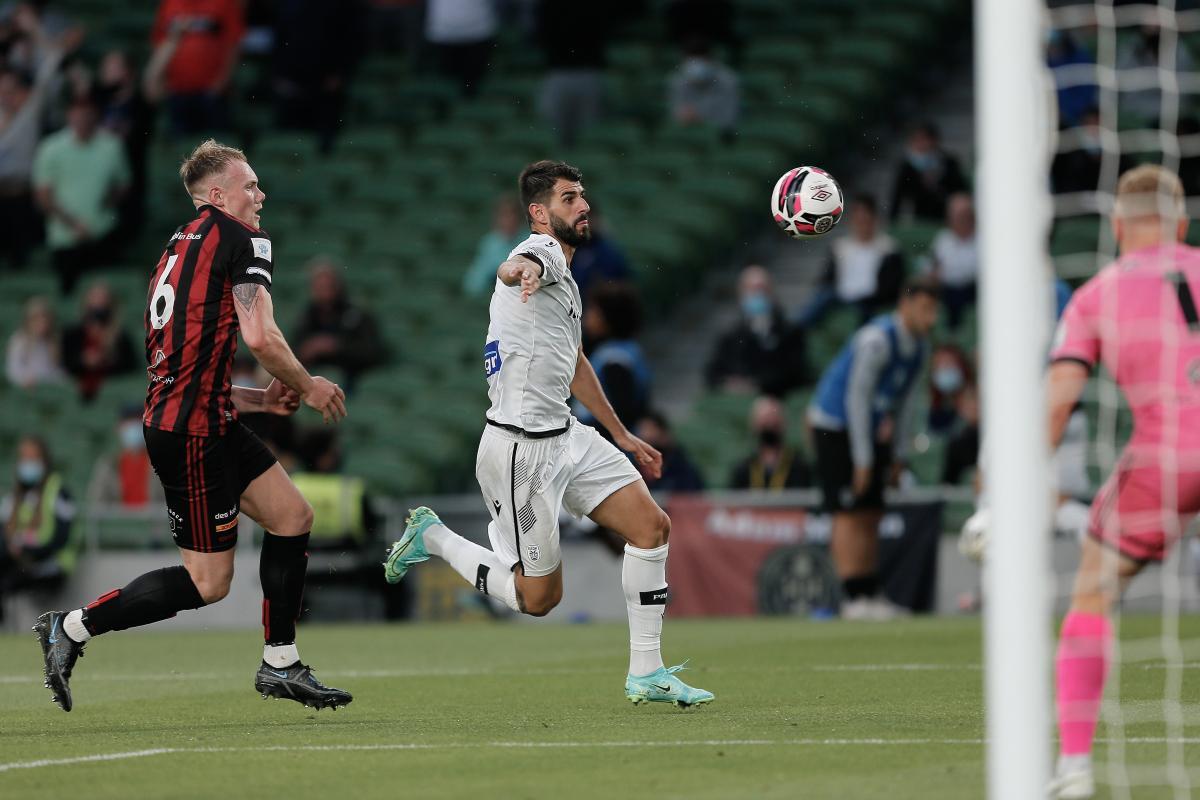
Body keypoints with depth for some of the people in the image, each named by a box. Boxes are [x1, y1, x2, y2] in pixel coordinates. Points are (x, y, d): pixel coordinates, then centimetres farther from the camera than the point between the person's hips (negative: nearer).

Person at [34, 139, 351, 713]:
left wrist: (259, 400, 18)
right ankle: (71, 628, 3)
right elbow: (260, 338, -18)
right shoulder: (242, 240, -8)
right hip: (191, 433, -10)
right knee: (208, 583, -4)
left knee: (294, 517, 12)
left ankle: (280, 665, 16)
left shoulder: (180, 249, 20)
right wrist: (307, 387, -1)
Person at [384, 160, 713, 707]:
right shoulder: (544, 251, -13)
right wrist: (523, 271, -65)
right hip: (520, 450, -9)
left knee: (651, 525, -2)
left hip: (565, 436, 9)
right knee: (538, 597, -3)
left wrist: (622, 435, 35)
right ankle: (433, 538, 18)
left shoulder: (564, 280, 18)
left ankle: (646, 673, 4)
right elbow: (513, 268, -40)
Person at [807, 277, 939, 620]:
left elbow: (905, 399, 12)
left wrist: (898, 454, 10)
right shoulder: (876, 340, -23)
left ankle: (870, 594, 8)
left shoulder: (919, 346, 3)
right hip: (835, 426, -8)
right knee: (849, 515, -11)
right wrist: (863, 460, -19)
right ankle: (853, 599, -12)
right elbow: (856, 398, -21)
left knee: (871, 515, 6)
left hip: (870, 430, 8)